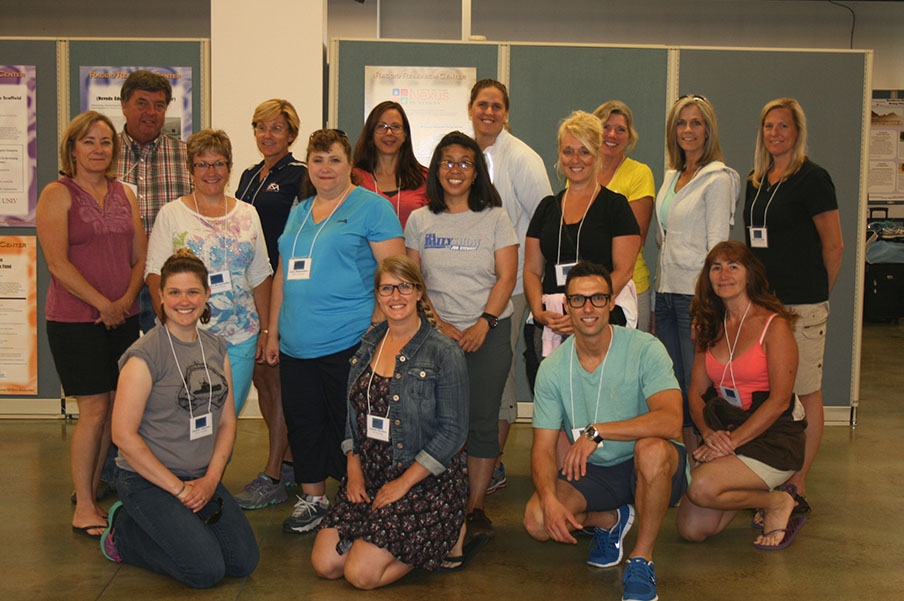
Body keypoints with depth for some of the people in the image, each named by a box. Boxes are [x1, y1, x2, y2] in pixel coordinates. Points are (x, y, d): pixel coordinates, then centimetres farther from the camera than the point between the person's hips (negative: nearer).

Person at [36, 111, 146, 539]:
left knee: (113, 409, 7)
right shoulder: (58, 195, -4)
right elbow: (58, 263, -12)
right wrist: (103, 304, -14)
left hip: (123, 319, 5)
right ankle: (83, 508, 8)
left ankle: (94, 492, 22)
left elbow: (141, 256, 11)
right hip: (76, 321, -5)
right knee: (94, 411, -5)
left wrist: (127, 299, -6)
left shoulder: (124, 195, 12)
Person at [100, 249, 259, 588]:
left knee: (244, 562, -4)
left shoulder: (216, 349, 7)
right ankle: (123, 534, 7)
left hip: (203, 478, 6)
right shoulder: (145, 355, -14)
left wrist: (210, 479, -5)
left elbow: (227, 421, 9)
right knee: (207, 570, -17)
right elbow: (123, 435, -17)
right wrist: (179, 488, -15)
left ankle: (168, 529, 17)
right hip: (148, 480, -6)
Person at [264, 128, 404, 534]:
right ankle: (313, 498, 28)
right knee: (302, 421, 12)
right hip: (296, 346, 7)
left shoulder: (371, 207, -4)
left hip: (348, 344, -6)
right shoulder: (298, 212, 17)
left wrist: (375, 326, -17)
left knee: (348, 425, 2)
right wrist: (273, 331, 17)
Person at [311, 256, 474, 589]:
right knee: (325, 564, -6)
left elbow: (453, 431, -13)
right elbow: (353, 414, 11)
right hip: (369, 473, 6)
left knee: (361, 573, -15)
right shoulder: (369, 344, 7)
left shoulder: (443, 352, -12)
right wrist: (354, 469, -1)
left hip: (425, 479, -6)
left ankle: (445, 538, 7)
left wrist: (404, 482, -14)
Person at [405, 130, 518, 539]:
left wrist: (483, 324, -12)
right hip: (437, 333, 1)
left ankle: (476, 507, 8)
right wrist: (438, 323, -8)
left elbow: (506, 276, -1)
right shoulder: (419, 220, 9)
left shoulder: (494, 218, 5)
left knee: (482, 420, -2)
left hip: (489, 333, -1)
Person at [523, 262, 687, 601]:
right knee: (537, 521, -20)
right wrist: (549, 498, -25)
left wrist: (597, 431, -32)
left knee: (651, 448, -38)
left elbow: (671, 421, -29)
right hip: (591, 472, 4)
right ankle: (610, 520, 13)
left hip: (651, 470, -3)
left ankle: (642, 559, -15)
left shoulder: (644, 349, -15)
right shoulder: (552, 369, -4)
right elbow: (543, 448, -5)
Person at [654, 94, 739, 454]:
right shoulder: (671, 176, 15)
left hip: (696, 292, -8)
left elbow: (718, 244, -12)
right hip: (666, 290, 8)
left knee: (698, 382, -4)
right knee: (672, 384, 11)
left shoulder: (718, 179, -8)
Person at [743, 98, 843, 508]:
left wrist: (814, 292, 7)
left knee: (806, 393, 0)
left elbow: (834, 246, -3)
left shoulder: (811, 178, -6)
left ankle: (797, 488, 6)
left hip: (802, 305, -6)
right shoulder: (756, 181, 14)